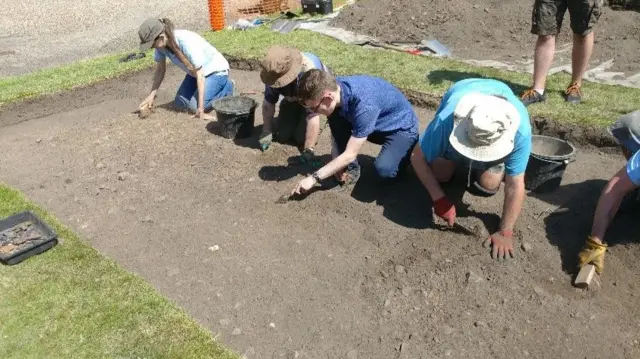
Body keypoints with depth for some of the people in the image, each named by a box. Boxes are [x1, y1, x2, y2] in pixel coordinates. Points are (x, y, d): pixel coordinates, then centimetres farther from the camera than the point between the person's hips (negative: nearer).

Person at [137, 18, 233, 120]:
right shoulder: (161, 45, -17)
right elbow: (160, 69, 0)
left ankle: (226, 87, 2)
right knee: (180, 104, 0)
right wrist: (151, 95, -9)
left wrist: (200, 109, -31)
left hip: (216, 70, -7)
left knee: (194, 107, -18)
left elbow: (199, 75, -31)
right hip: (195, 71, 7)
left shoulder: (187, 42, -37)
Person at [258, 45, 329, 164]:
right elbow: (269, 102, -11)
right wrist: (266, 131, -10)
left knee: (302, 138, -17)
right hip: (293, 99, 5)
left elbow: (313, 112, -40)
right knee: (282, 136, -5)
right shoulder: (276, 72, -27)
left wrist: (308, 150, -39)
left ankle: (322, 119, 11)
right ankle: (298, 118, 24)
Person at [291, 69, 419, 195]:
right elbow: (335, 129, -3)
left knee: (384, 171, -33)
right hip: (374, 124, 7)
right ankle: (351, 167, -2)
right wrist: (337, 164, -14)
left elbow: (350, 154, -32)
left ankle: (404, 150, 1)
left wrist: (314, 178, -28)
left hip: (401, 127, -7)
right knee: (335, 116, -16)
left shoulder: (364, 105, -38)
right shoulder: (334, 88, -17)